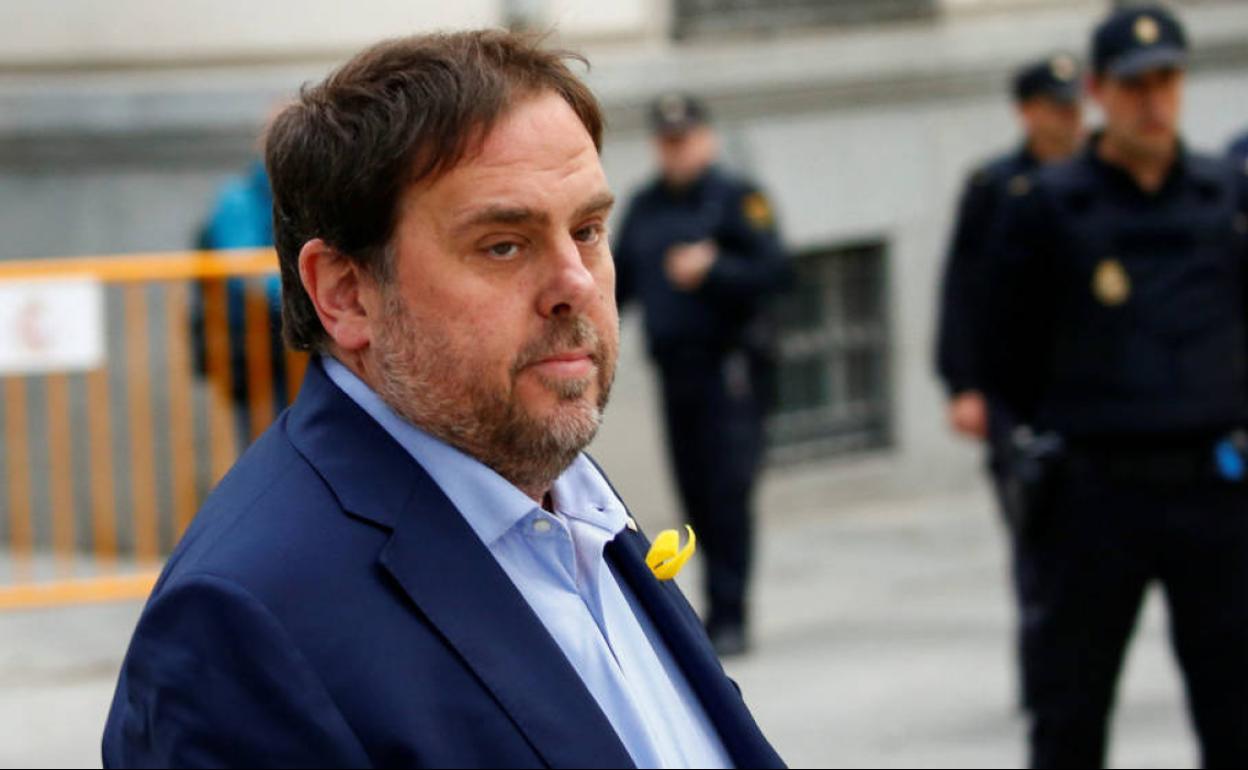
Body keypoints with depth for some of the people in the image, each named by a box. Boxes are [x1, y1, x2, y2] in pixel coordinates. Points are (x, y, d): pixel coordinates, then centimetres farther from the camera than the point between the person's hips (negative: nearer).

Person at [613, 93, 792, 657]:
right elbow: (621, 278, 16)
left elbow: (774, 271, -11)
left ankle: (728, 616, -8)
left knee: (727, 489, -10)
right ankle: (722, 606, 17)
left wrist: (712, 268, -23)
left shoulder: (737, 199, -3)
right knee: (695, 492, 7)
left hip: (729, 362, -5)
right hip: (674, 365, 5)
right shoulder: (644, 208, 14)